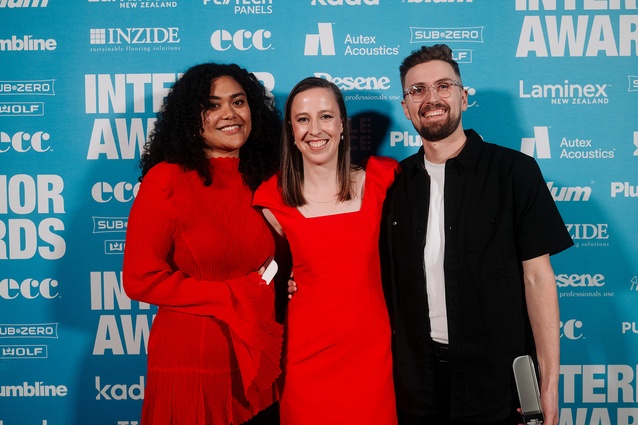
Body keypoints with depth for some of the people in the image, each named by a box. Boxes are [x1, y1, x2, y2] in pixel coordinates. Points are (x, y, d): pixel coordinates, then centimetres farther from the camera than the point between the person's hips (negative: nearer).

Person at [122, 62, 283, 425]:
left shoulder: (266, 178, 5)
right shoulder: (167, 180, -10)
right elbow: (141, 280, -13)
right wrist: (236, 296, -13)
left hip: (262, 359, 5)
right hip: (193, 360, -4)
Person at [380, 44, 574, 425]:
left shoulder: (514, 171, -8)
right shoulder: (396, 183, 2)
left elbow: (537, 276, -8)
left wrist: (549, 384, -11)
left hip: (500, 380, -3)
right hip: (417, 379, 3)